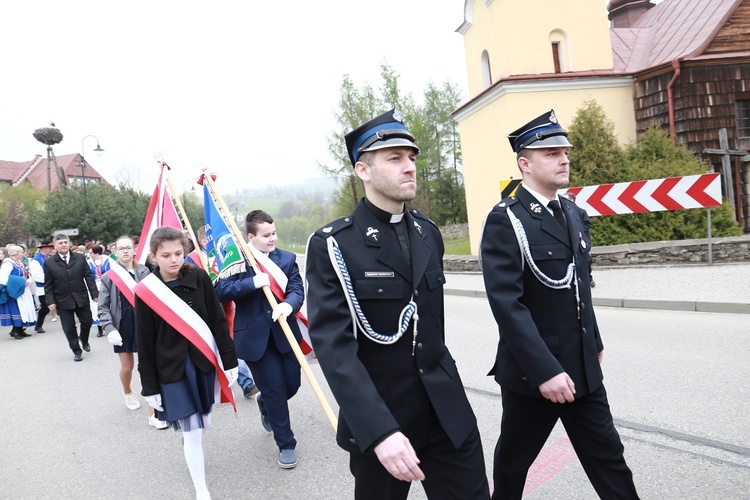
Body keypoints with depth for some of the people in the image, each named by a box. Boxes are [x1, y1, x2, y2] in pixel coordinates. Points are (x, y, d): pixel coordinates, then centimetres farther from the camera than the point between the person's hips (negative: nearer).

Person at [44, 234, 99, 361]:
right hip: (63, 301, -1)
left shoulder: (80, 258, -2)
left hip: (81, 298, 1)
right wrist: (50, 302, -8)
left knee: (87, 321, 9)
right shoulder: (49, 263, -4)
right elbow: (48, 285, -2)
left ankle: (84, 341, 37)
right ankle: (77, 351, 20)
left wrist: (94, 294, -3)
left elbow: (88, 277, 0)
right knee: (69, 328, 4)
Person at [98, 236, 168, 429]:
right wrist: (109, 329, -14)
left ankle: (153, 414, 4)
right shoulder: (109, 276, -5)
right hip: (122, 325, 1)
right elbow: (103, 307, -3)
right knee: (127, 366, 16)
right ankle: (127, 392, 50)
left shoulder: (145, 272, -6)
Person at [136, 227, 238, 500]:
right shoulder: (146, 291, -10)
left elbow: (218, 322, 0)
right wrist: (150, 386, -3)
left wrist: (229, 360, 0)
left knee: (203, 423, 15)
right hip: (171, 369, -2)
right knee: (191, 429, -2)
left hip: (204, 361, 3)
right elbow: (145, 344, -5)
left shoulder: (199, 278, -6)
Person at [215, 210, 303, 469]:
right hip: (254, 336, -3)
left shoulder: (287, 259, 3)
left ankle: (265, 404, 47)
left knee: (292, 384, 11)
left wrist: (288, 304, -30)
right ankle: (286, 445, 21)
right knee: (274, 389, 2)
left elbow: (297, 289, -8)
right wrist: (253, 282, -26)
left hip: (284, 332, 3)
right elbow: (221, 291, -14)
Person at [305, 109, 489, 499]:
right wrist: (379, 430, -31)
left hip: (446, 408, 4)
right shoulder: (332, 245, -13)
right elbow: (333, 345, -22)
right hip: (378, 415, -4)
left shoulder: (428, 232, 4)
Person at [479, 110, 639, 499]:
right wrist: (545, 371, -26)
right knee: (514, 460, 14)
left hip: (583, 368, 6)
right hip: (532, 372, -6)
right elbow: (506, 303, -24)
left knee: (608, 457, 12)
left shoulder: (572, 213, 9)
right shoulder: (505, 220, -16)